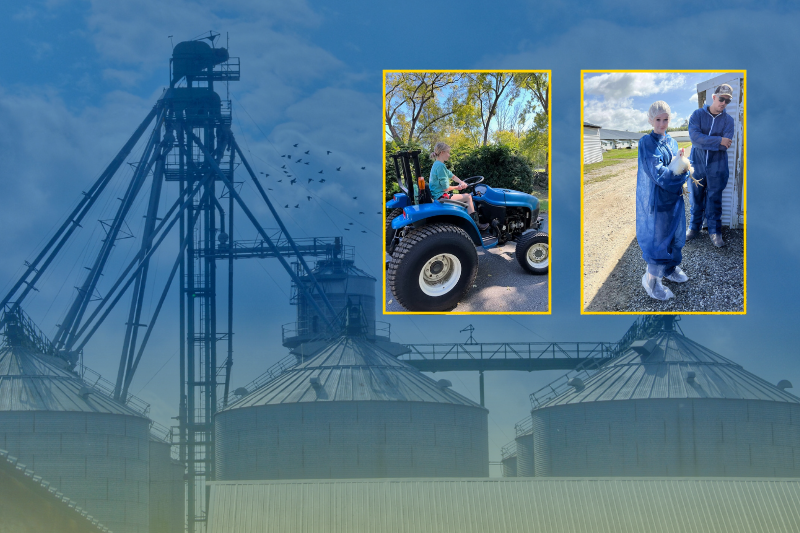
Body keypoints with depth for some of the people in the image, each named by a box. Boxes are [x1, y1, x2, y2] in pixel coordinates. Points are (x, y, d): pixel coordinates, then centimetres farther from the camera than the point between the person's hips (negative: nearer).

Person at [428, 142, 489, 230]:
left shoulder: (437, 165, 14)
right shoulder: (440, 166, -19)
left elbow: (452, 176, 22)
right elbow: (446, 188, -21)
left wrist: (461, 183, 3)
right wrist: (457, 188, -1)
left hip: (437, 196, 11)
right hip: (441, 196, -11)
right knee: (468, 197, -7)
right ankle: (475, 224, -5)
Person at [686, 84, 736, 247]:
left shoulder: (728, 120, 1)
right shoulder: (698, 115, -2)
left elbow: (726, 145, -11)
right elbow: (695, 137, -17)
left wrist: (706, 142, -18)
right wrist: (718, 141, -21)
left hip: (717, 166, 0)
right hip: (697, 164, 0)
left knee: (714, 199, 4)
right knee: (696, 198, 7)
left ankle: (714, 231, 12)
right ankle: (694, 226, 21)